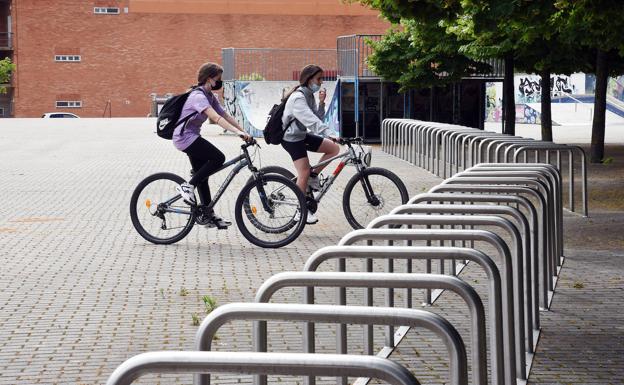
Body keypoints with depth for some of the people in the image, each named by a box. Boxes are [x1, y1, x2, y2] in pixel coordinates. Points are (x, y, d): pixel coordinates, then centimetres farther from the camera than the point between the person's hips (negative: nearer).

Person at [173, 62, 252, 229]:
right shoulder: (199, 96, -20)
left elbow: (226, 115, 7)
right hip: (185, 136, -10)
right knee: (218, 158, -19)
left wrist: (244, 132, -4)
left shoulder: (210, 96, 10)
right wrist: (238, 132, -39)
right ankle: (187, 186, -11)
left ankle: (207, 215, 16)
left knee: (202, 176, 11)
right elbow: (216, 118, -32)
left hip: (192, 137, 10)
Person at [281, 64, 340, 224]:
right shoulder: (298, 98, -24)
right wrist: (327, 134, -41)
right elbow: (311, 120, -34)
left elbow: (317, 117, 4)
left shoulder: (309, 95, 7)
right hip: (292, 138, -9)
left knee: (334, 148, 0)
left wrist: (321, 103, -12)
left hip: (303, 135, 9)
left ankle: (313, 177, 10)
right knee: (304, 172, -12)